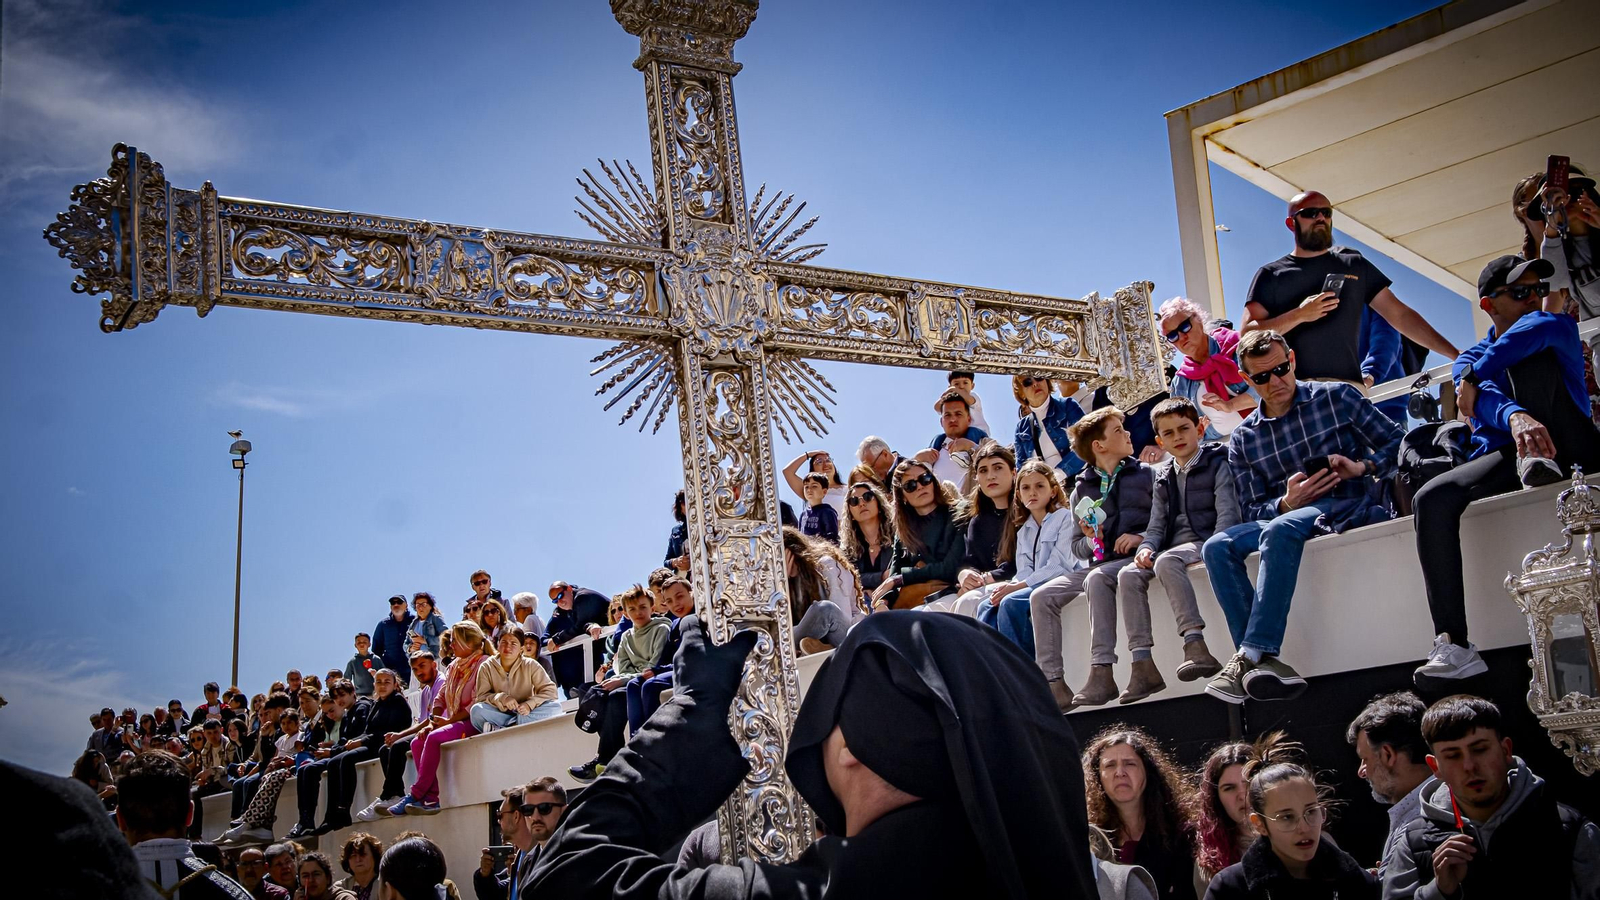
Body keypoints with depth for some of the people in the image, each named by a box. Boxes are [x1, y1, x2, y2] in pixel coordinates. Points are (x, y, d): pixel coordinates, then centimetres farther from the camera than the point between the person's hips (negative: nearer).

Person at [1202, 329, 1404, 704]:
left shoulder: (1337, 398, 8)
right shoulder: (1242, 439, 14)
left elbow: (1398, 442, 6)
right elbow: (1252, 512, 8)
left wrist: (1362, 467, -13)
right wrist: (1286, 503, -13)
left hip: (1349, 508, -4)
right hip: (1284, 515, 4)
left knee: (1279, 530, -36)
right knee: (1216, 547, -24)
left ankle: (1252, 656, -39)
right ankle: (1264, 663, -35)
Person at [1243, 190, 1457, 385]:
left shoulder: (1354, 264, 19)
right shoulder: (1271, 274, 11)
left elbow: (1400, 314, 17)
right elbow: (1247, 335, 2)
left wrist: (1455, 354, 11)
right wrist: (1298, 315, -11)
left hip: (1349, 387, 2)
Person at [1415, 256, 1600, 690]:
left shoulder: (1561, 329, 12)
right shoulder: (1471, 359, 15)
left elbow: (1536, 328, -18)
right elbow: (1485, 397, -12)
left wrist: (1474, 376, -14)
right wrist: (1515, 417, -36)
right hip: (1503, 456, 2)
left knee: (1531, 353, -18)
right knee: (1431, 499, -29)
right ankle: (1453, 646, -36)